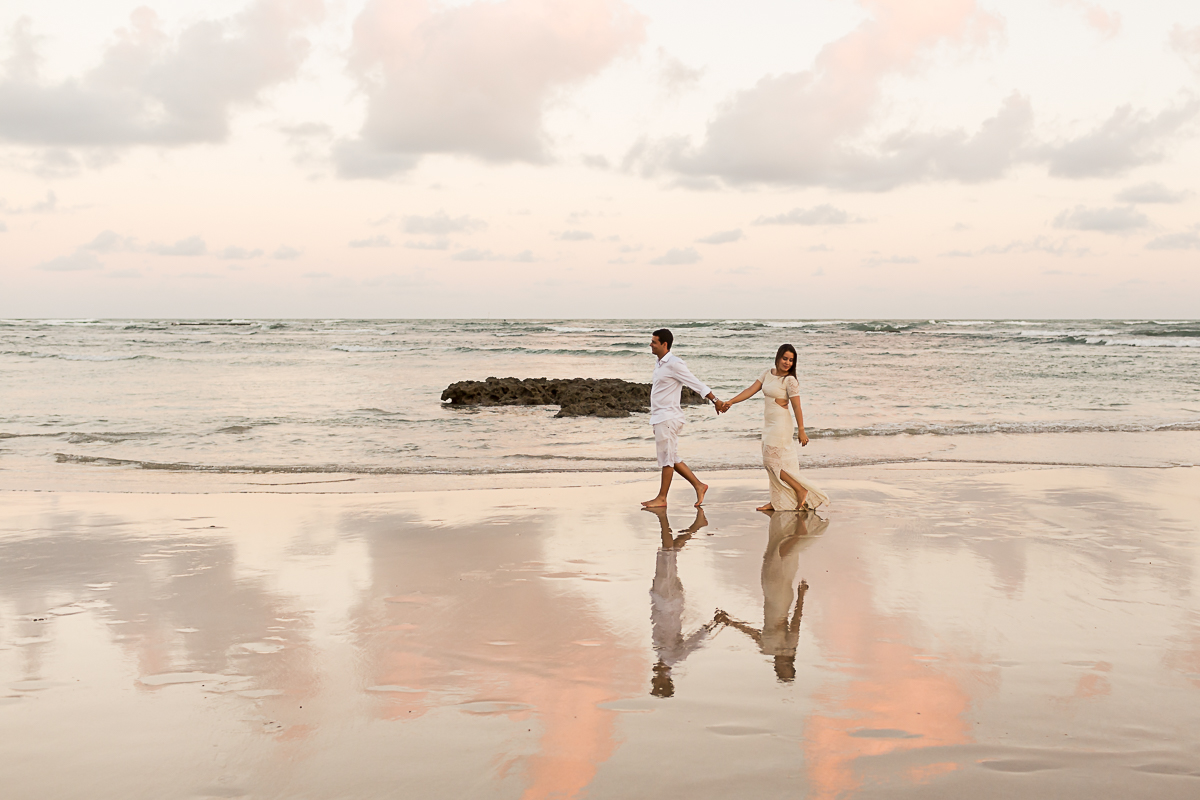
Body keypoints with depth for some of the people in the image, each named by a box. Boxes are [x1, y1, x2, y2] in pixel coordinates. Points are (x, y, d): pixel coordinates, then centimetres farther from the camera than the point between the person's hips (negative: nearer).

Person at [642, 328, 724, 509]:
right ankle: (698, 485, 18)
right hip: (660, 417, 10)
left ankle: (661, 498, 5)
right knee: (672, 459, 12)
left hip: (668, 417, -10)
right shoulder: (660, 364, 15)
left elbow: (697, 384, -16)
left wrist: (715, 400, -18)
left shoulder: (674, 364, -14)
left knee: (667, 459, -2)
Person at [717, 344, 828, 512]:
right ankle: (776, 502, 13)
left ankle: (800, 490, 1)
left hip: (781, 423, -7)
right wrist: (729, 402, -3)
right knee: (773, 462, 8)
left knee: (772, 461, -8)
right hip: (769, 423, 7)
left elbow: (797, 407, -15)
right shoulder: (768, 374, 8)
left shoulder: (790, 380, -12)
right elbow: (751, 390, 5)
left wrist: (801, 431, -17)